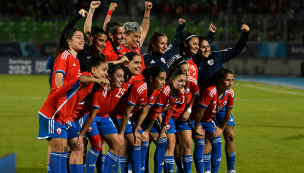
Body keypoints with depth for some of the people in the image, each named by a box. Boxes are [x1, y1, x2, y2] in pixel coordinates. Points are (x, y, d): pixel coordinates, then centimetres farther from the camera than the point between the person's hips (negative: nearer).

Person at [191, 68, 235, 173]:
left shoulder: (230, 93, -13)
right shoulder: (210, 92, -35)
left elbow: (228, 113, 2)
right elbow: (199, 112, -28)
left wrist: (221, 129, 5)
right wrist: (196, 129, -19)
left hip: (209, 120, 7)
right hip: (195, 119, -7)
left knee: (217, 143, -4)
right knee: (200, 143, -18)